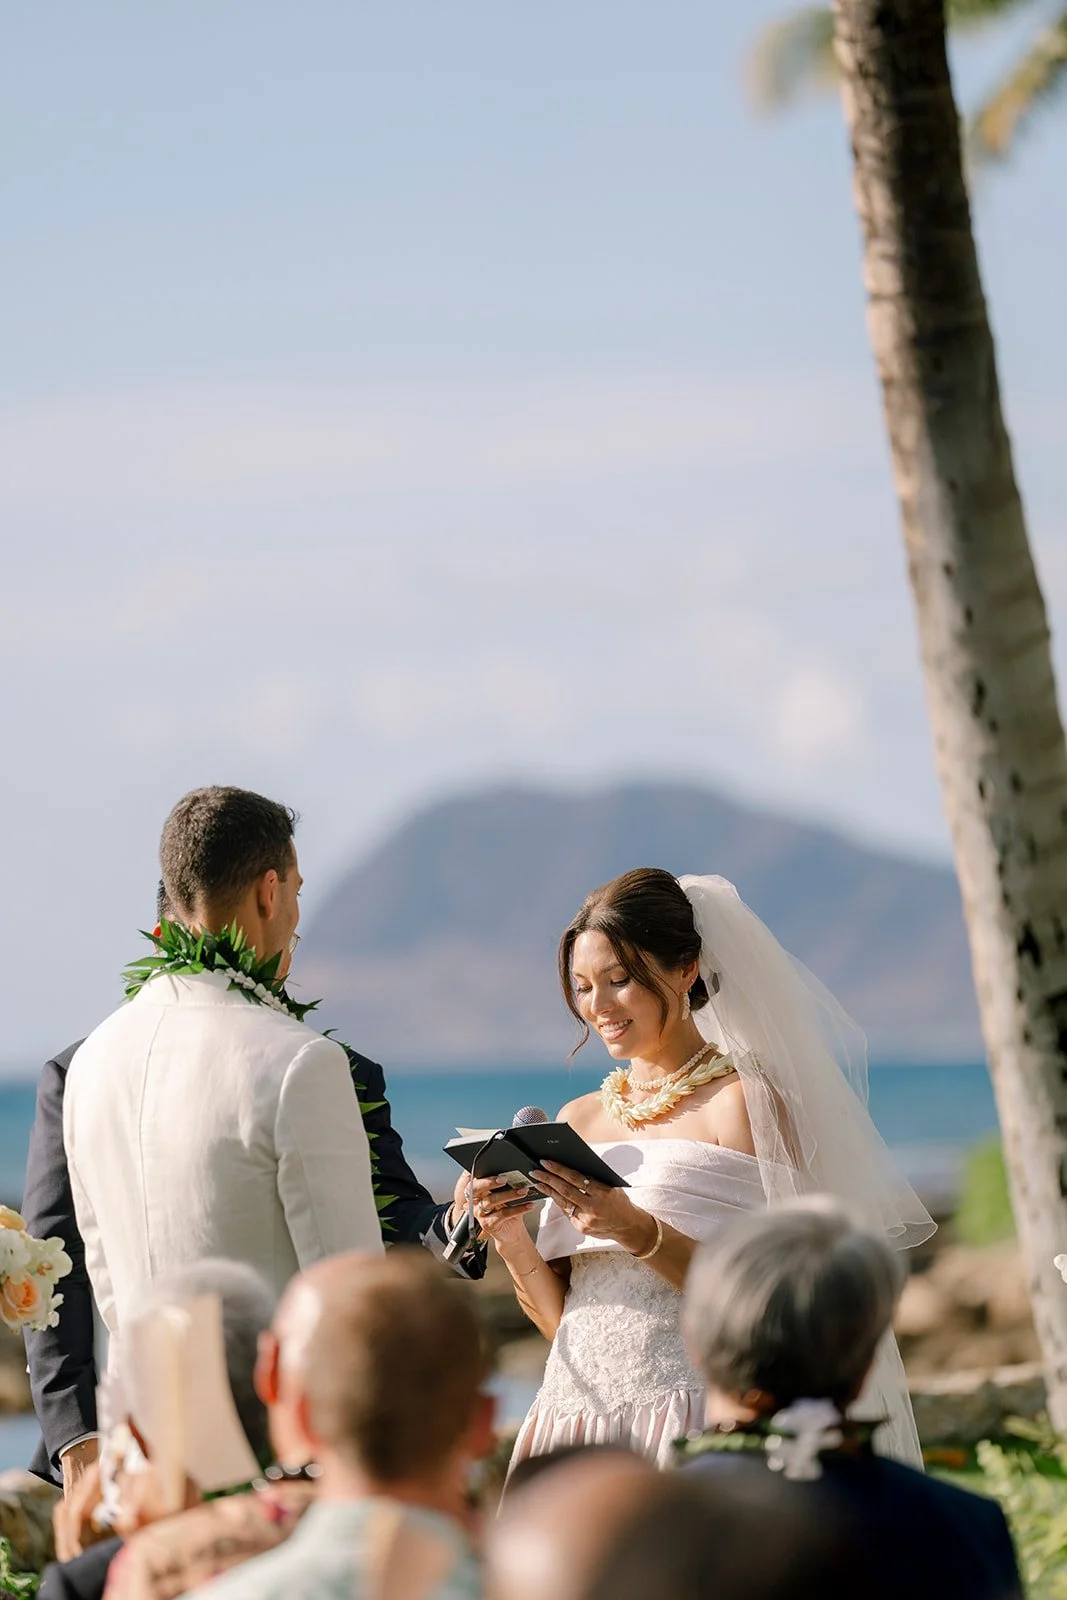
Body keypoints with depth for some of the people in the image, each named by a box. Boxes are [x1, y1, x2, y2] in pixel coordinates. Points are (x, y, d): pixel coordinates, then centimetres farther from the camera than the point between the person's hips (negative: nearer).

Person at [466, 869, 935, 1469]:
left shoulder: (744, 1100, -2)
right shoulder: (580, 1120, 16)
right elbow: (562, 1319, 15)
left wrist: (639, 1233, -20)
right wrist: (512, 1240, -2)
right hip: (575, 1416, 5)